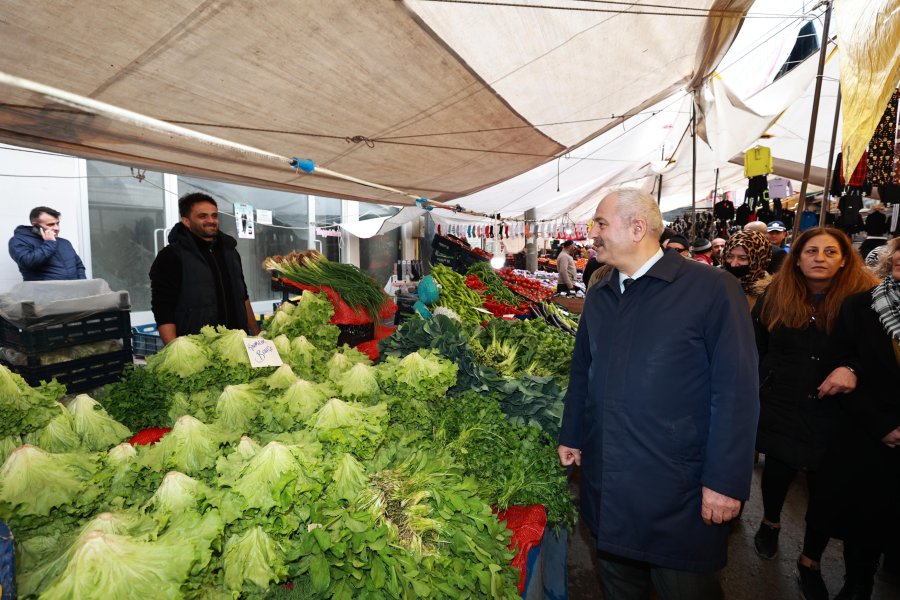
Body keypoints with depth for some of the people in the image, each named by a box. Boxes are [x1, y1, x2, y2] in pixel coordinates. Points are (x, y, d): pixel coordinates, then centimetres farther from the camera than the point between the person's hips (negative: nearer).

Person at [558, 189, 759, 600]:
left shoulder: (712, 290, -11)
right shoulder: (598, 296, 7)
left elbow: (736, 391, -13)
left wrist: (726, 481, -14)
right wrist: (570, 436, 14)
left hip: (676, 492, -5)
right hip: (604, 484, 6)